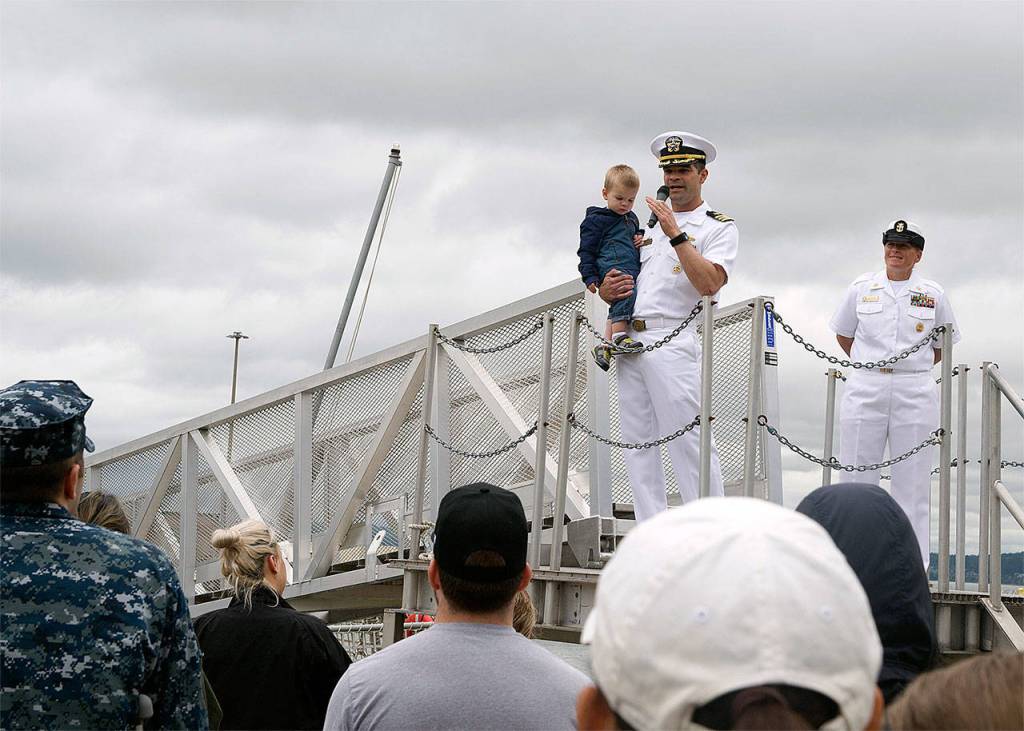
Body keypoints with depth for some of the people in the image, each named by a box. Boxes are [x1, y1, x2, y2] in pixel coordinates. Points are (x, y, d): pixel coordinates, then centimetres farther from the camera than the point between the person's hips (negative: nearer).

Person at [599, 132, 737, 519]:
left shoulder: (719, 227, 4)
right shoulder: (652, 226, 24)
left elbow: (709, 283, -14)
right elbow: (620, 288, 27)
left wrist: (676, 234, -16)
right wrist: (607, 289, 3)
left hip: (673, 342, -7)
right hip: (630, 341, 7)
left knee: (689, 443, -12)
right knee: (637, 443, 4)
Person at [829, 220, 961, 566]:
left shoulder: (932, 294, 6)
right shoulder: (862, 287, 7)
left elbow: (943, 345, 17)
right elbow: (843, 334, 17)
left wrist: (914, 368, 11)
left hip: (915, 392, 0)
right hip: (864, 390, 1)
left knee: (912, 480, -1)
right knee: (856, 476, 0)